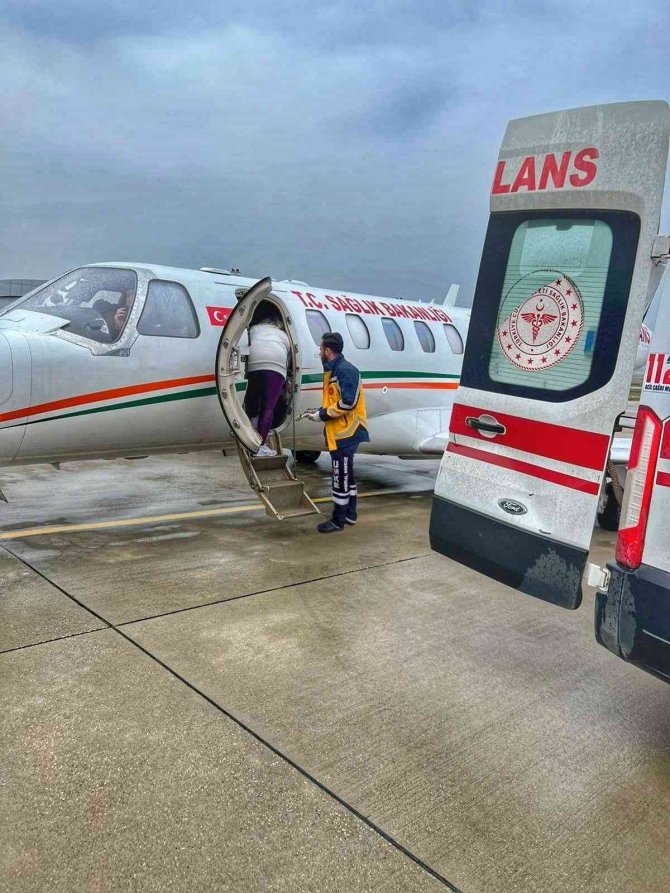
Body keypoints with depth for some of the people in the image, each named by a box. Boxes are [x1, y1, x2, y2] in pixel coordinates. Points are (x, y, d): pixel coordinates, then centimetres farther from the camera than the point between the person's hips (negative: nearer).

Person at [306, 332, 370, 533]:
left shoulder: (346, 370, -17)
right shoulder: (332, 371, 15)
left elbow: (348, 403, -24)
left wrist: (322, 415, -18)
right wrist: (318, 412, 4)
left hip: (346, 432, -10)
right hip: (340, 432, 10)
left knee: (341, 477, -4)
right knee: (345, 474, 17)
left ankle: (338, 520, 4)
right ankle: (349, 514, 28)